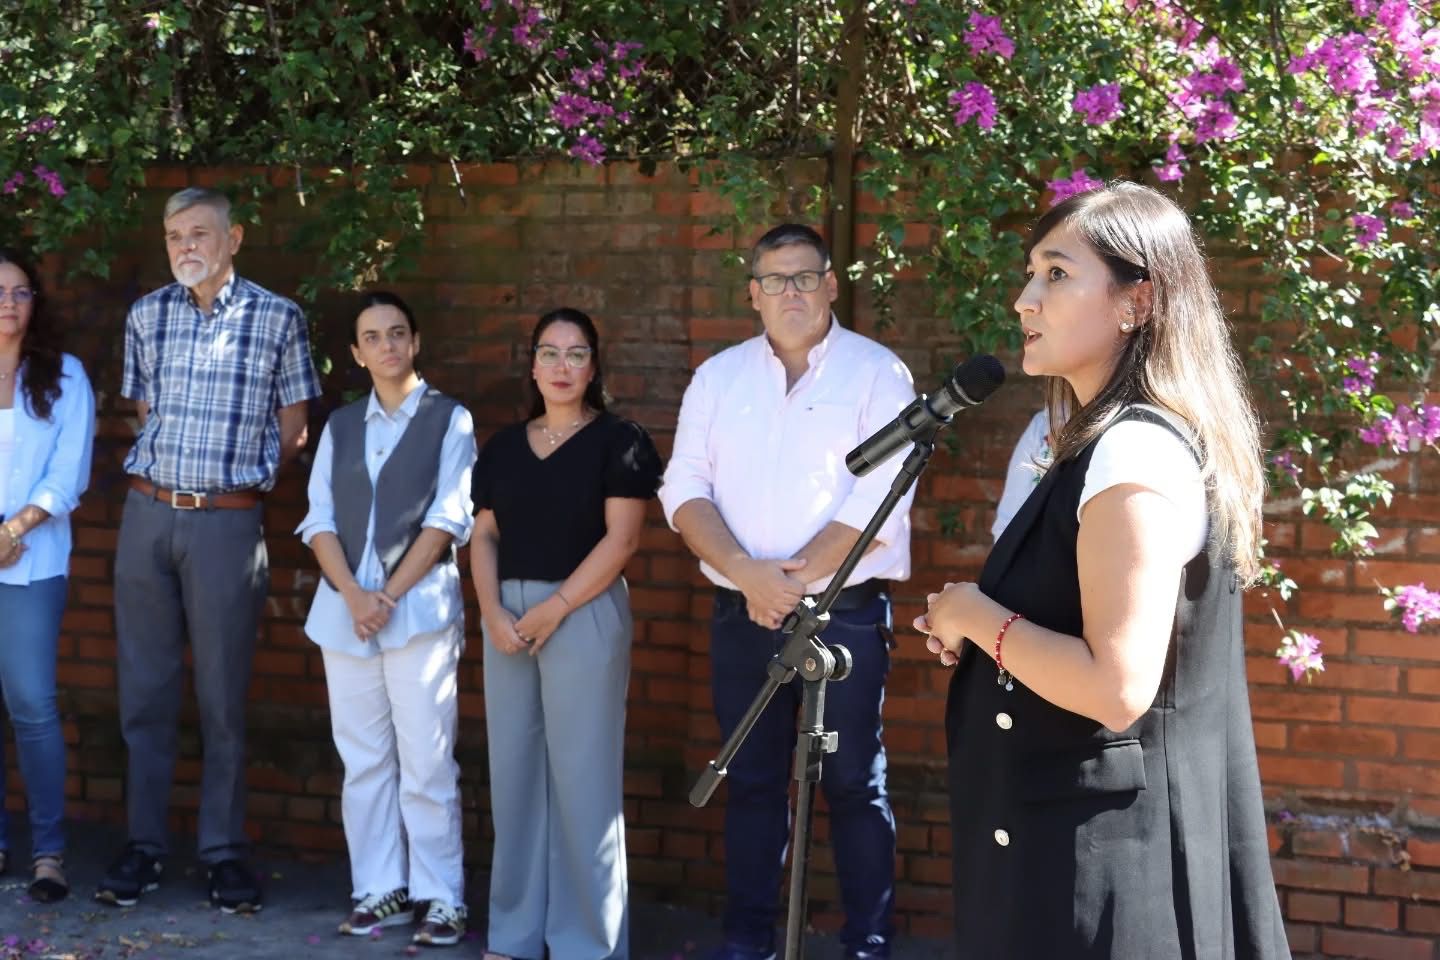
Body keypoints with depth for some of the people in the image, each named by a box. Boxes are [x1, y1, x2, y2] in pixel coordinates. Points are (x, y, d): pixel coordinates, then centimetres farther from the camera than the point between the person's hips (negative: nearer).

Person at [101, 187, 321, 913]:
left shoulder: (276, 318, -1)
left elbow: (292, 429, 5)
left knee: (222, 694, 2)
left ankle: (224, 851, 10)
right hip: (147, 515, 3)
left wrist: (238, 474, 7)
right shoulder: (146, 316, 8)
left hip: (227, 521, -3)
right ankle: (143, 845, 14)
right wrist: (162, 472, 9)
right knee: (143, 688, 6)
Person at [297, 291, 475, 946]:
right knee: (363, 760, 7)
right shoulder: (341, 425, 14)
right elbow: (319, 520, 7)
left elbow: (447, 519, -5)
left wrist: (390, 595, -12)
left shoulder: (449, 419, 2)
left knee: (425, 762, -4)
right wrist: (354, 595, -8)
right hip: (343, 607, 4)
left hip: (419, 605, -4)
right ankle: (378, 891, 13)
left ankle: (441, 899, 1)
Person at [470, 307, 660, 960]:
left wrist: (555, 608, -13)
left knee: (581, 777, -4)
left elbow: (621, 538, -8)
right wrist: (492, 610, -5)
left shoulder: (618, 441, 0)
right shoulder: (504, 446, 15)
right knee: (514, 771, 7)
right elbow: (484, 536, 11)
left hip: (585, 613, -5)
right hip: (508, 615, 5)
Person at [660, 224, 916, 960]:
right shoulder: (718, 376, 9)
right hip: (740, 615, 4)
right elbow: (684, 490, 1)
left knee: (855, 783, 1)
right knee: (751, 780, 11)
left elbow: (881, 498, -12)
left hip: (845, 613, -3)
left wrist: (794, 576, -15)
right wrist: (749, 574, -14)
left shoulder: (877, 373, -3)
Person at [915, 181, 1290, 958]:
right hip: (1093, 840, 10)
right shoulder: (1110, 444, 11)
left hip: (1100, 858, -10)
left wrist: (978, 616, -14)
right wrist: (981, 635, 6)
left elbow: (1117, 690, -26)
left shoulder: (1135, 454, -20)